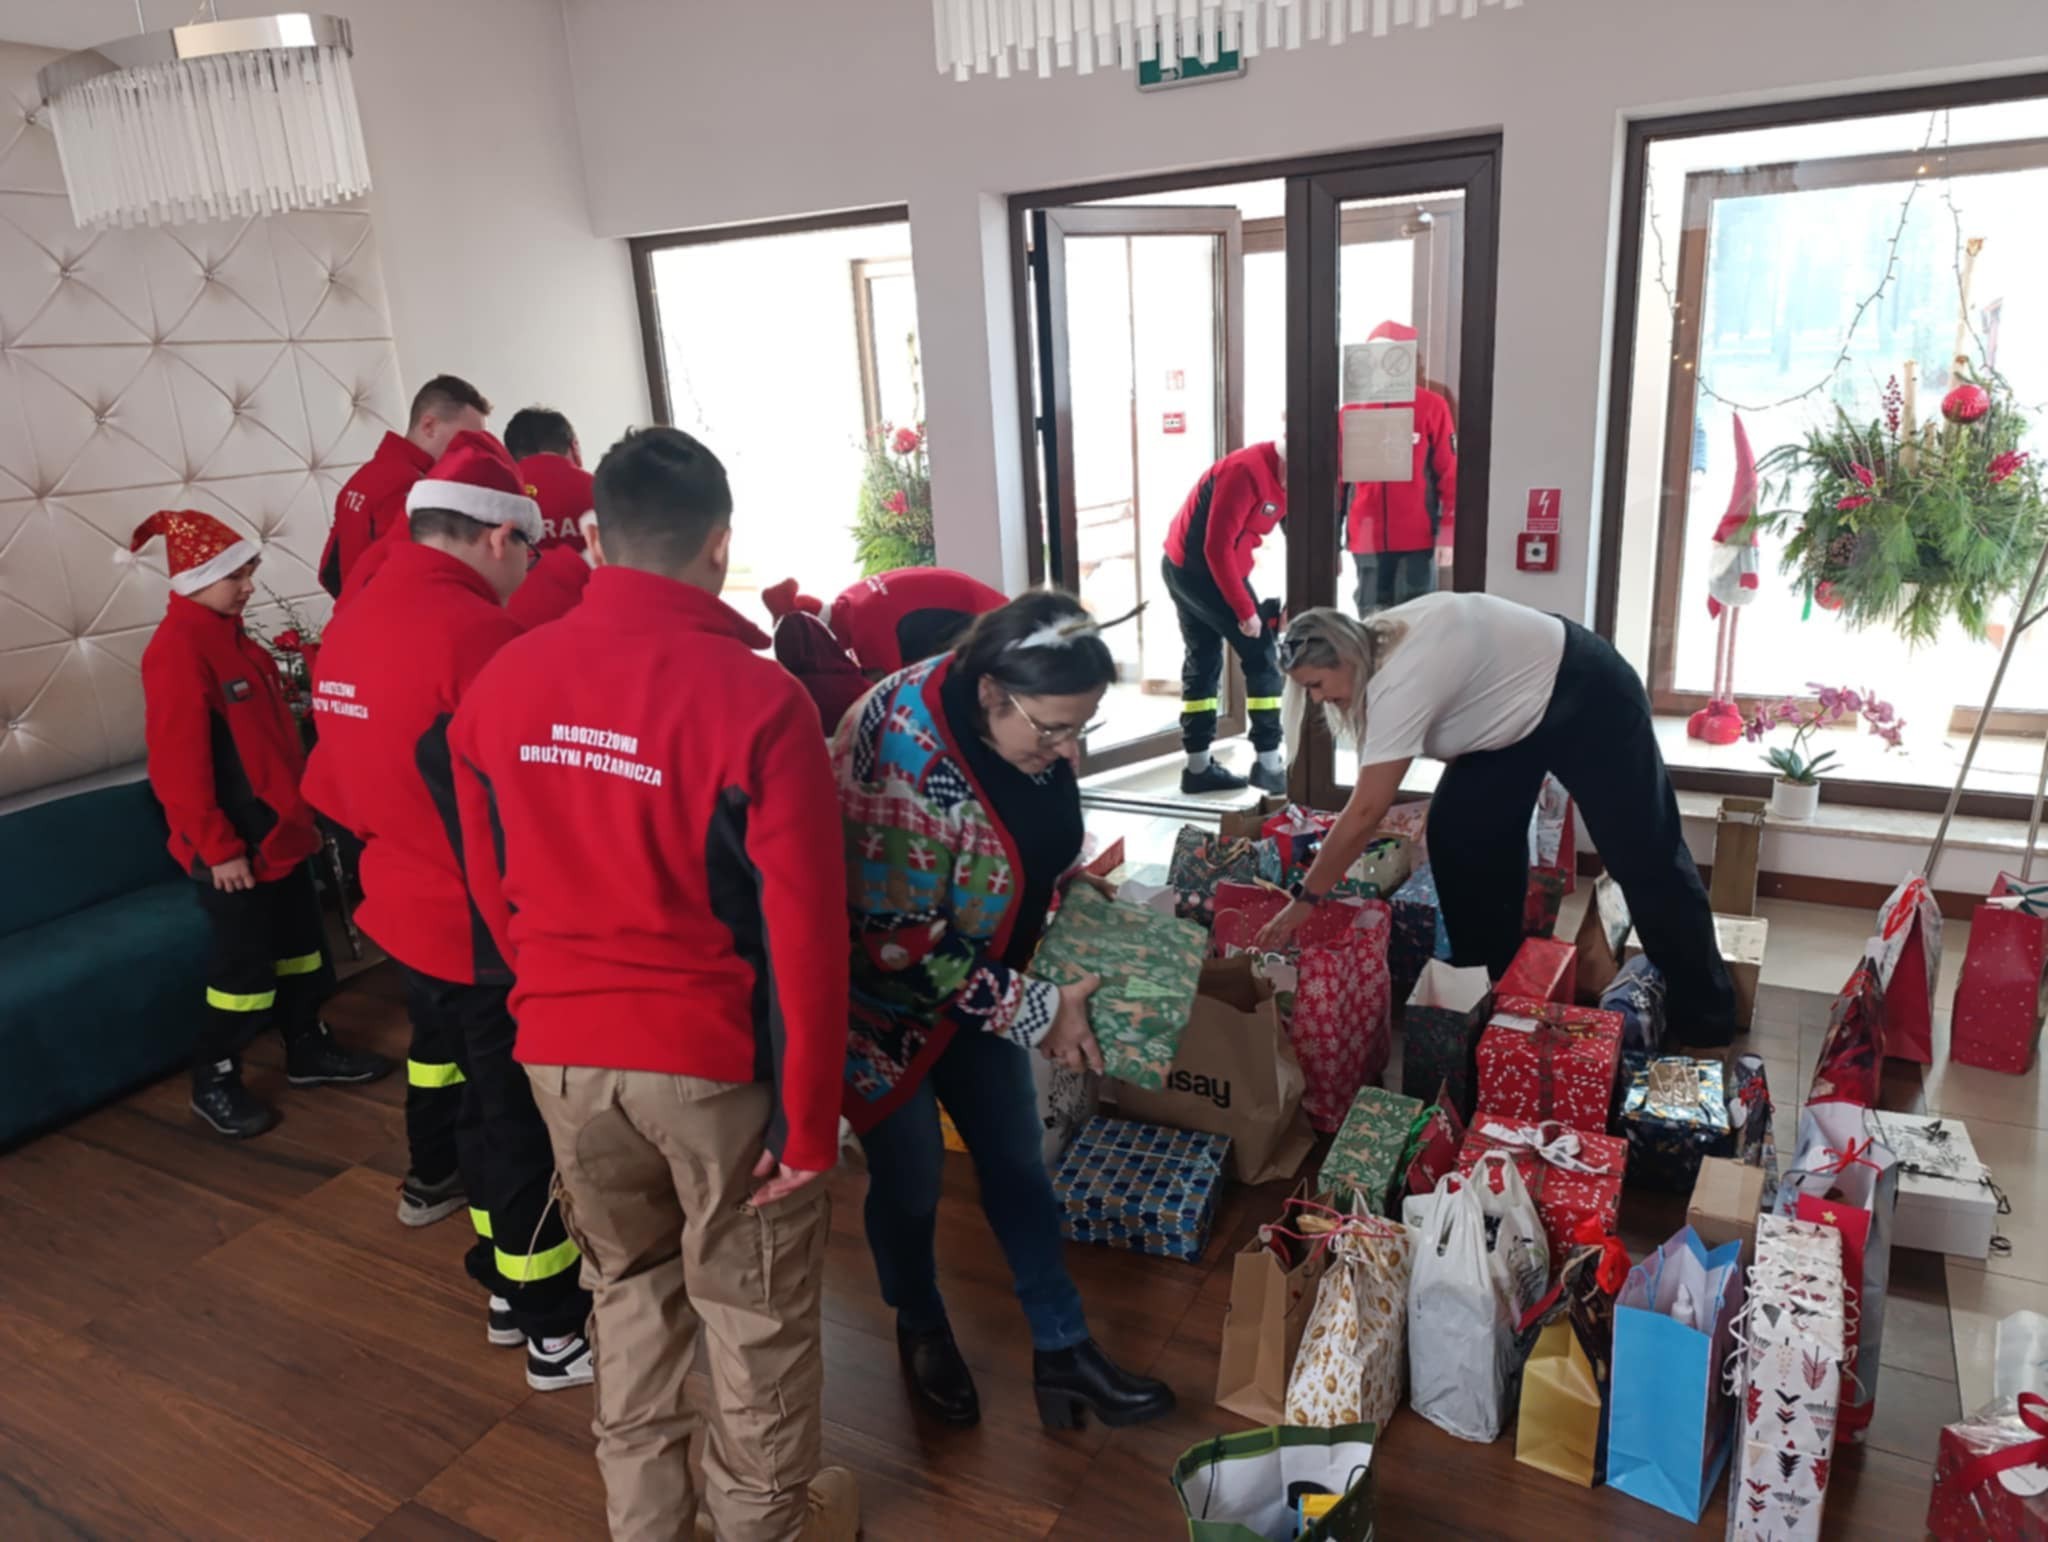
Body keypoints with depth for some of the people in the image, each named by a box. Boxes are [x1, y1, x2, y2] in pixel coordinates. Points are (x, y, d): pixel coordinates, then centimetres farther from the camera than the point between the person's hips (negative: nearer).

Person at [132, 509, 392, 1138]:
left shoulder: (229, 634, 9)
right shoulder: (177, 650, -20)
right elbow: (178, 765, -22)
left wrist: (295, 804, 18)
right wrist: (219, 847, -20)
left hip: (277, 829, 9)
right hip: (235, 844, -9)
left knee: (301, 943, 18)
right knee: (245, 963, 2)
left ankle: (308, 1049, 33)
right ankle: (213, 1081, 19)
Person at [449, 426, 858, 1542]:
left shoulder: (498, 684, -5)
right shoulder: (757, 700, -20)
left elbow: (492, 887, 7)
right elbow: (802, 932, -19)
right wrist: (810, 1113, -8)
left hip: (561, 1052, 5)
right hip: (718, 1057, -4)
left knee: (629, 1287, 25)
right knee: (756, 1312, 17)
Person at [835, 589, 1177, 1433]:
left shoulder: (1025, 725, -12)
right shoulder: (908, 758, -35)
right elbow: (901, 944, -30)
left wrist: (1075, 881, -3)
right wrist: (1035, 1010, -25)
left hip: (978, 985, 7)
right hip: (885, 996, -6)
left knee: (1017, 1163, 12)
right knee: (910, 1182, 9)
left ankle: (1063, 1352, 27)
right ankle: (922, 1333, 38)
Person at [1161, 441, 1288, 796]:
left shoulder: (1279, 478, 7)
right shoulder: (1247, 472, -22)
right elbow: (1218, 547, -24)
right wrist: (1245, 610, -20)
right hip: (1205, 570, -10)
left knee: (1202, 663, 12)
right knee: (1262, 659, -4)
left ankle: (1198, 766, 17)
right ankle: (1269, 764, 0)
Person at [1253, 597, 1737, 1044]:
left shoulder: (1398, 682, -35)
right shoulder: (1379, 642, -8)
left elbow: (1365, 813, -35)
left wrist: (1304, 898, -30)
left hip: (1587, 697, -9)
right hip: (1519, 712, 9)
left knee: (1643, 855, -1)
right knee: (1459, 833, 1)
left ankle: (1706, 1018, 13)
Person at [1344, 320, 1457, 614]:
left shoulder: (1432, 406, 0)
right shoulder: (1352, 410, 7)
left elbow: (1450, 474, -1)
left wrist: (1448, 535, -7)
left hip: (1418, 538, -2)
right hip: (1366, 539, 3)